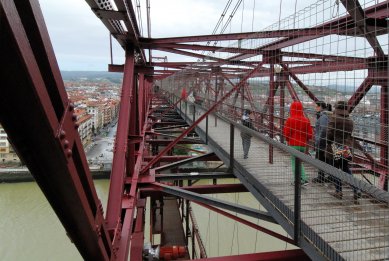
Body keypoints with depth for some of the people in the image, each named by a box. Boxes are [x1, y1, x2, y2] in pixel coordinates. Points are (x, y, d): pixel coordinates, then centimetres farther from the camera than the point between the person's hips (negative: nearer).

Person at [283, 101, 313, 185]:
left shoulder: (290, 120, -12)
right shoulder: (306, 120, 0)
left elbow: (286, 133, -9)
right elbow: (310, 135, 1)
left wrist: (289, 140, 11)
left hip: (293, 145, -4)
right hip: (303, 145, 4)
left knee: (295, 162, 7)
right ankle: (304, 179, 9)